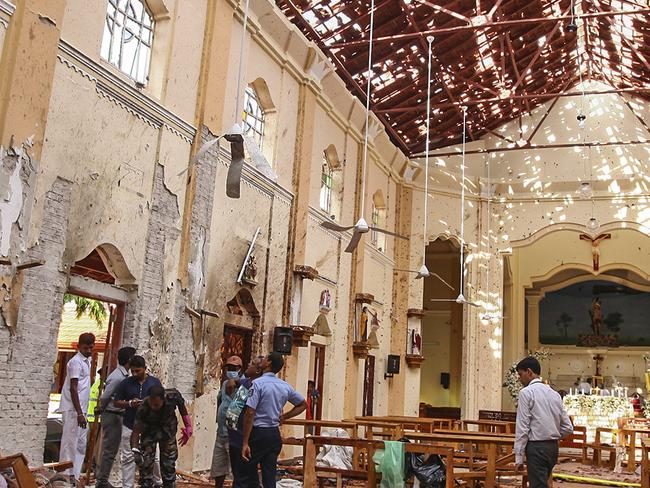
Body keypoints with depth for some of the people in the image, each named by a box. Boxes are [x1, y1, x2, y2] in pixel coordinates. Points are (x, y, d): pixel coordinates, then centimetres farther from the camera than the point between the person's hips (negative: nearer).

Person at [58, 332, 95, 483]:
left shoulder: (87, 360, 14)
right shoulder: (76, 362, -13)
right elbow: (73, 388, -18)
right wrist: (79, 413, -21)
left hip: (81, 409, 9)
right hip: (73, 410, -9)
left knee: (81, 444, 12)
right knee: (70, 443, -5)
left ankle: (75, 475, 18)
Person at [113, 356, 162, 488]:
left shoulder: (155, 382, 3)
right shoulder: (126, 383, 3)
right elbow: (116, 402, 6)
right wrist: (130, 403, -12)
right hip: (130, 426, 0)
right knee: (128, 457, 2)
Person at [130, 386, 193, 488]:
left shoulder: (173, 395, -32)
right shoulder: (143, 409, -35)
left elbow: (182, 407, -10)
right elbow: (136, 431, -30)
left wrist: (188, 427, -8)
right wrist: (135, 450, -45)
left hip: (168, 429, 1)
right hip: (149, 430, -1)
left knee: (169, 464, 7)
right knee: (146, 463, -5)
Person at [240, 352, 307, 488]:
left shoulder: (257, 383, -13)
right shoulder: (285, 386, 6)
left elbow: (250, 413, -19)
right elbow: (303, 404, 19)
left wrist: (245, 443, -18)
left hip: (258, 433, -6)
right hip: (275, 434, 6)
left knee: (249, 475, 1)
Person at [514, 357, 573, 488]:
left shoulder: (526, 392, -9)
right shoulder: (554, 393, 11)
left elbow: (522, 428, -12)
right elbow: (568, 428, 11)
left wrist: (519, 457, -9)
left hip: (536, 448, -7)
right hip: (553, 447, 7)